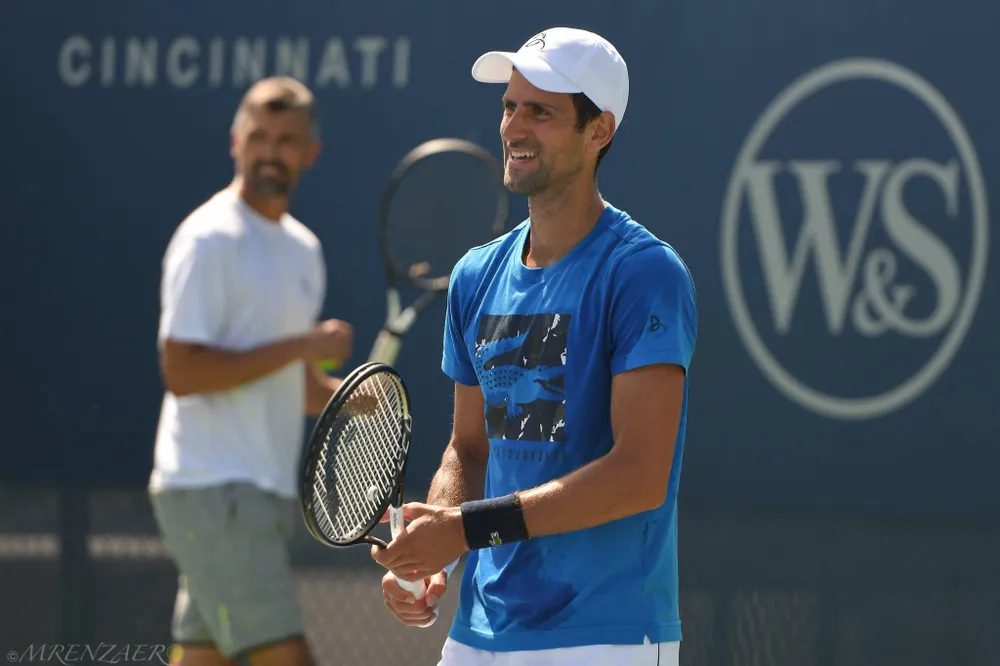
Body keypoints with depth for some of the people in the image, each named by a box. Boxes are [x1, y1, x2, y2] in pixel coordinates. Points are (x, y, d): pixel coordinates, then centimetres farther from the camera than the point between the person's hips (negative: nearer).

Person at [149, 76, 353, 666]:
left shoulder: (304, 248, 17)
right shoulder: (210, 240, -10)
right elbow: (182, 371, -19)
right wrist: (302, 346, -18)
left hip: (265, 495, 9)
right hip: (212, 490, -9)